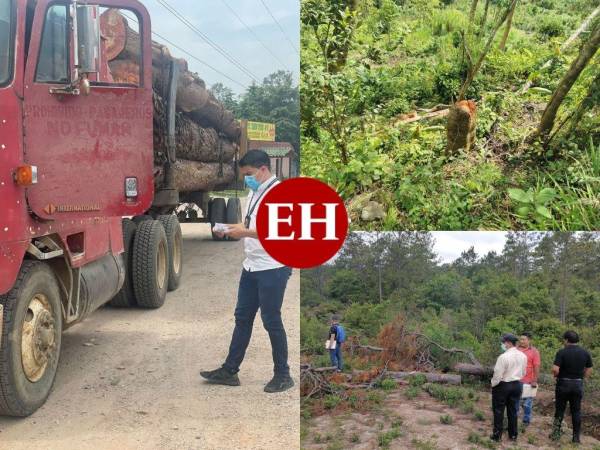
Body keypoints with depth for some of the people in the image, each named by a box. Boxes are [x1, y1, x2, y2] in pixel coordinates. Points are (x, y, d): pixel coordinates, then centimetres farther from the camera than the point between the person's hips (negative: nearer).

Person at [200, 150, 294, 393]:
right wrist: (231, 228, 3)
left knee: (271, 321, 0)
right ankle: (229, 370, 21)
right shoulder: (255, 193, 14)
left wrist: (244, 233, -23)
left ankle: (282, 375, 14)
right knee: (242, 318, 13)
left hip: (273, 268, -9)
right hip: (251, 266, 9)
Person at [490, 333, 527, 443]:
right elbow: (523, 373, 9)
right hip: (517, 385, 6)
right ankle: (513, 435, 25)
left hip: (502, 385, -6)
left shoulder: (503, 357, -22)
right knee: (513, 410, 16)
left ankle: (497, 435, 14)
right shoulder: (523, 356, -1)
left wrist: (493, 384, -3)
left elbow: (498, 375, -19)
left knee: (499, 411, 8)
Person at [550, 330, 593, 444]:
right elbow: (589, 370, 4)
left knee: (560, 409, 11)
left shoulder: (562, 352, -14)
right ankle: (576, 437, 12)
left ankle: (556, 433, 14)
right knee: (576, 411, 10)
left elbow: (555, 369, -20)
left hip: (563, 383, -3)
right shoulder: (585, 353, 0)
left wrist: (556, 376, 0)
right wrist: (581, 378, 14)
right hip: (578, 384, 3)